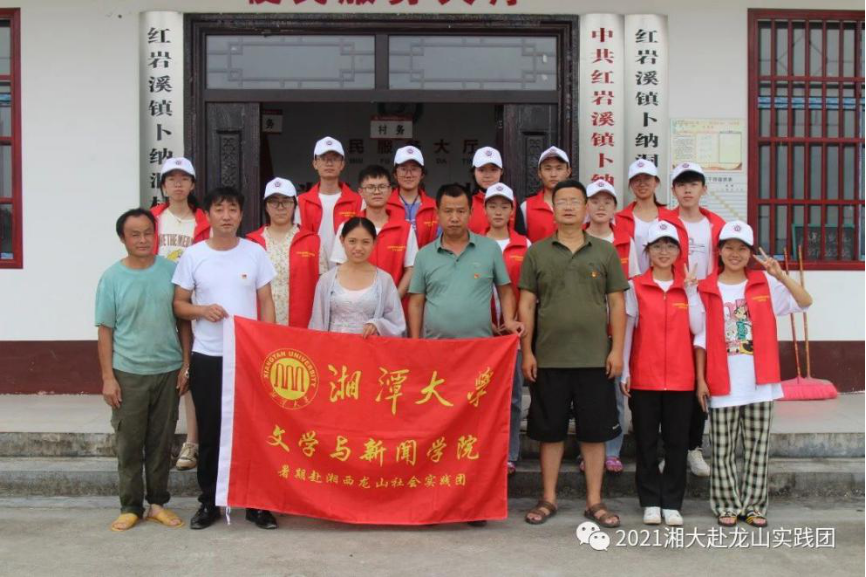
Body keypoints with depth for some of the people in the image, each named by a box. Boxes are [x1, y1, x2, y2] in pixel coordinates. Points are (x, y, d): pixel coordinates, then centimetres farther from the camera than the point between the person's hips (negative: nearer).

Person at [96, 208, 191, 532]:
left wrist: (186, 365, 1)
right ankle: (131, 506, 18)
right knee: (129, 445, 6)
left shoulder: (171, 271, 0)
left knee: (161, 443, 10)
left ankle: (158, 503, 23)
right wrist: (108, 377, -5)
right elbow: (105, 330, -1)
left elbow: (183, 321, 5)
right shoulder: (112, 278, -3)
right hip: (128, 374, -1)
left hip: (168, 371, 1)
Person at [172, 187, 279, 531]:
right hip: (206, 358, 0)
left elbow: (266, 302, 5)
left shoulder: (255, 253, 2)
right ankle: (208, 503, 21)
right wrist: (202, 310, -15)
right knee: (209, 432, 8)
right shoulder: (193, 255, 1)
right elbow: (178, 304, 6)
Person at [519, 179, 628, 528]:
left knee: (594, 431, 6)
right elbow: (526, 305, 4)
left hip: (595, 358, 0)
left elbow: (617, 304, 6)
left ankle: (594, 501, 18)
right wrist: (527, 352, -1)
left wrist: (617, 350, -2)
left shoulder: (605, 252, 6)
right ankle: (548, 499, 20)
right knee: (550, 430, 8)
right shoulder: (537, 252, 5)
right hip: (548, 358, 0)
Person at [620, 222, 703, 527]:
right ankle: (651, 502, 15)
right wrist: (624, 372, -3)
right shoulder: (636, 287, 1)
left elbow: (697, 328, -3)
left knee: (677, 441, 6)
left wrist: (691, 290, -7)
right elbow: (626, 330, 1)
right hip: (644, 377, -1)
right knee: (646, 441, 5)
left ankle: (672, 503, 15)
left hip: (680, 377, 2)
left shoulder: (687, 286, 7)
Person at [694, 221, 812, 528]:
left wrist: (781, 275, -16)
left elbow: (805, 302, -4)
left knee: (758, 447, 8)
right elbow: (701, 339, 1)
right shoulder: (706, 289, 1)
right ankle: (727, 505, 17)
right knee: (723, 450, 5)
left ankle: (754, 505, 20)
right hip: (723, 383, -1)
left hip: (760, 382, 1)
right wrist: (700, 379, -3)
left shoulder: (765, 284, 4)